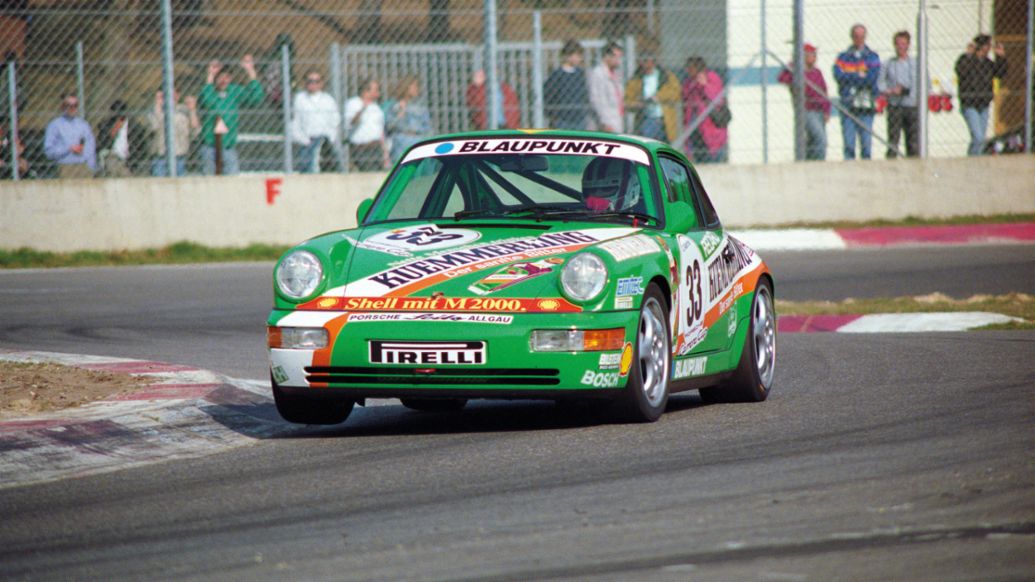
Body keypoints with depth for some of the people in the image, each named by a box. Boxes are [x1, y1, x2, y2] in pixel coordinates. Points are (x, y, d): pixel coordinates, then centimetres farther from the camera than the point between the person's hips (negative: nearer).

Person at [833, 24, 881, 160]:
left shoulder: (872, 57, 10)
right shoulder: (843, 57, 13)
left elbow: (872, 77, -6)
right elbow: (838, 76, -5)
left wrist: (851, 77, -4)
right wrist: (860, 76, -6)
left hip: (866, 106, 0)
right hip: (848, 105, 0)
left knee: (866, 142, -4)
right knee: (849, 142, -5)